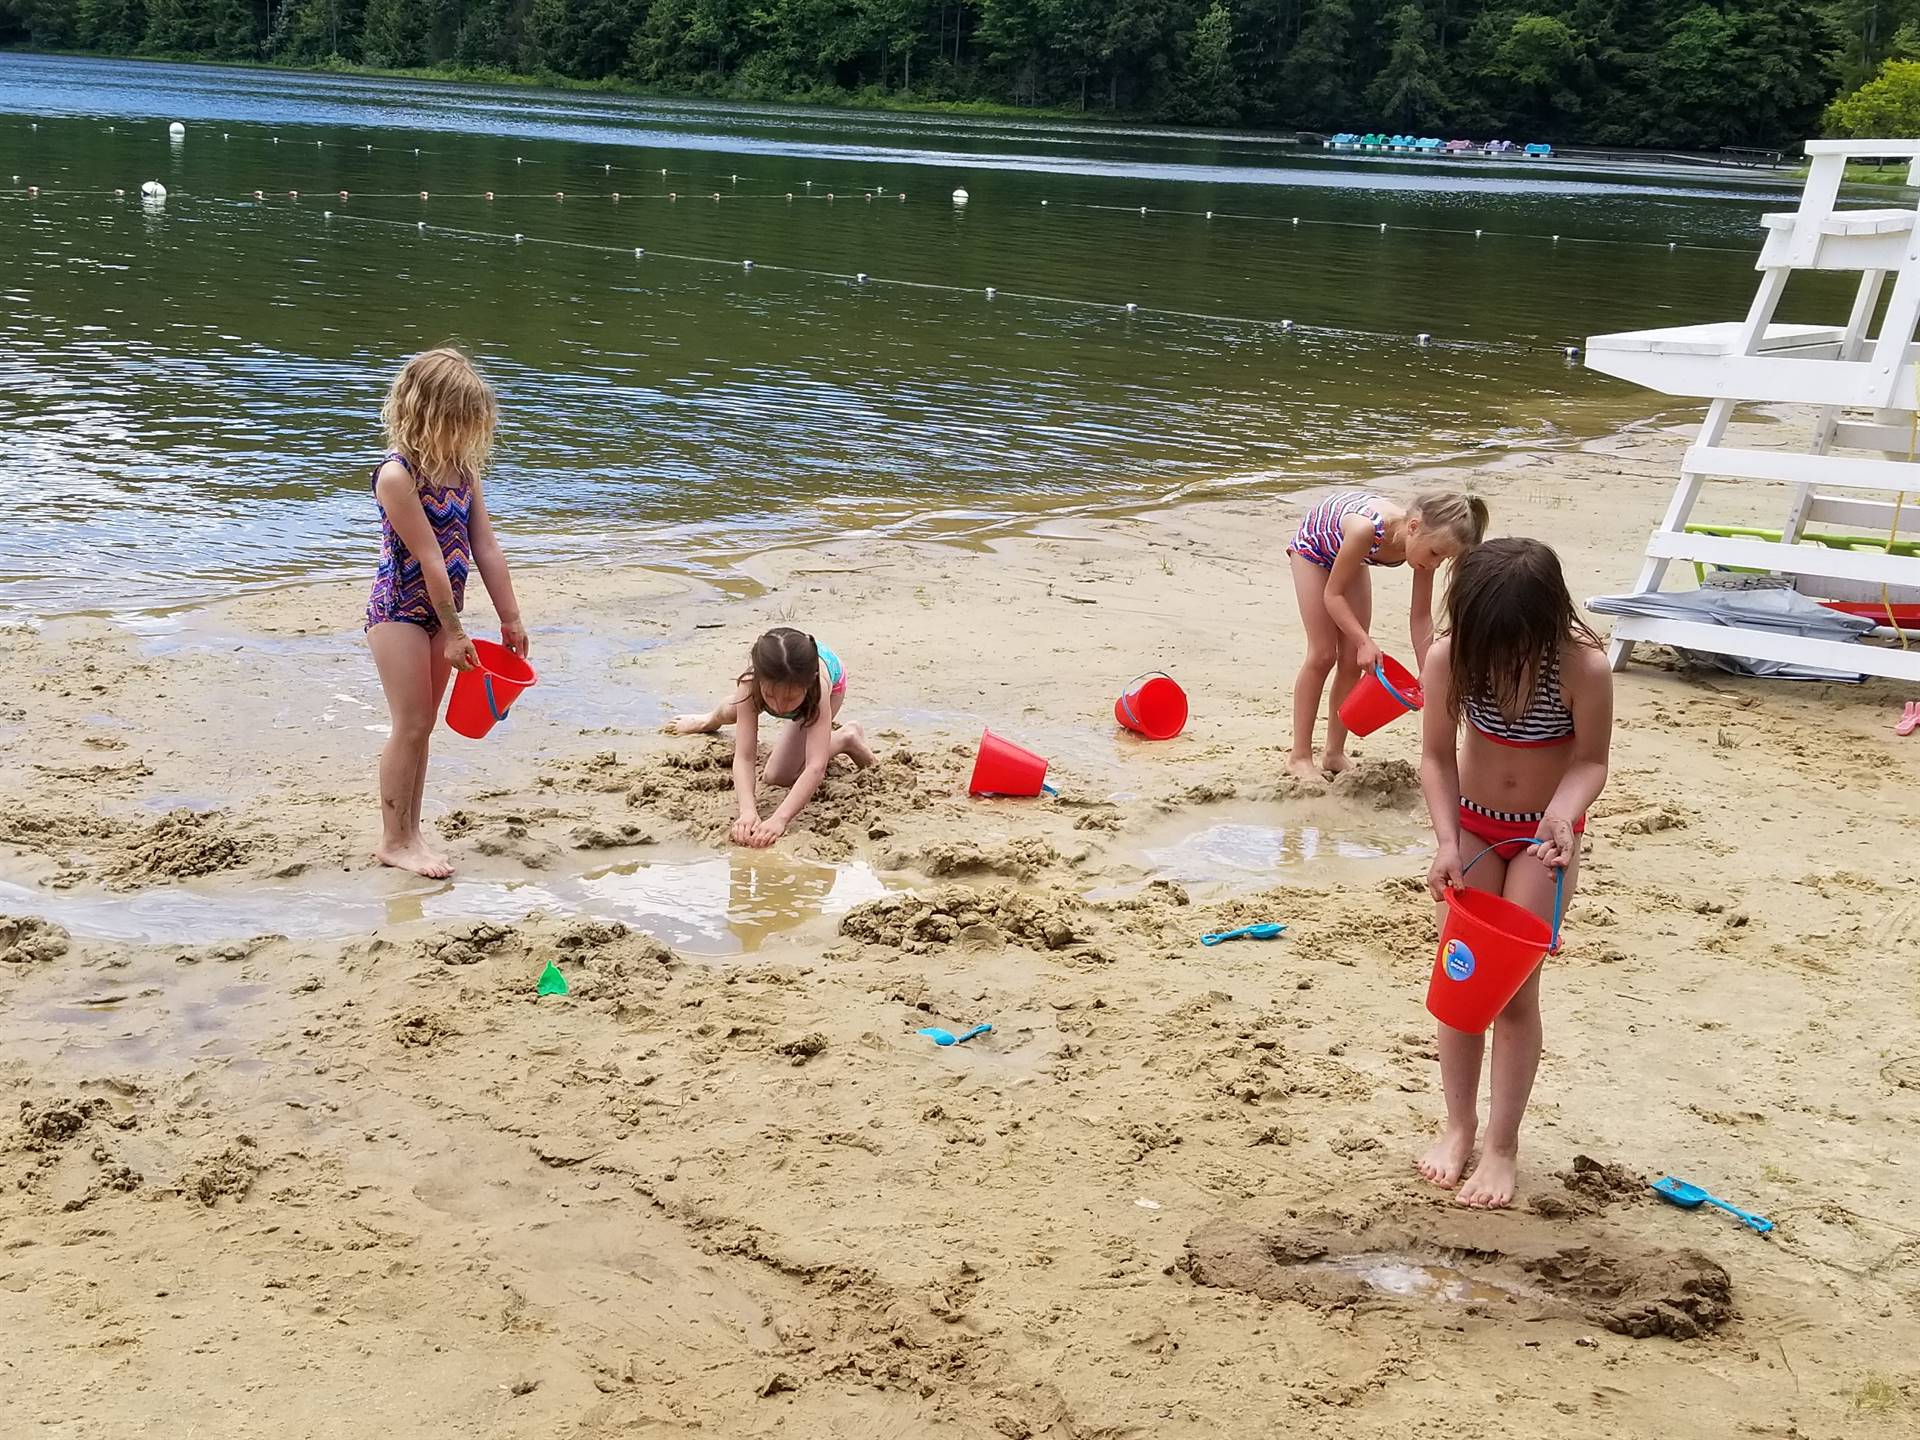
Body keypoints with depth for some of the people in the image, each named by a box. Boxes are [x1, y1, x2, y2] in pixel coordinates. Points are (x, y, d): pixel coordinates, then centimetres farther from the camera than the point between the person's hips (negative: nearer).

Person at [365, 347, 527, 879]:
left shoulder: (462, 470, 4)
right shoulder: (398, 475, -20)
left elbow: (486, 549, 5)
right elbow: (429, 559, -20)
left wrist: (510, 619, 5)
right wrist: (453, 631, -18)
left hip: (438, 614, 7)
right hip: (399, 612, -7)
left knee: (420, 728, 12)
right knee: (411, 727, -5)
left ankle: (409, 831, 20)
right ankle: (394, 840, 5)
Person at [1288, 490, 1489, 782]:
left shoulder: (1424, 541, -27)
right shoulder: (1366, 528, -45)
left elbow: (1421, 616, -16)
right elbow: (1332, 594, -31)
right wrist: (1365, 642, -38)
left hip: (1346, 551, 5)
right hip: (1313, 545, -5)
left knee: (1352, 659, -1)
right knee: (1323, 655, -8)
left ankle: (1335, 755, 10)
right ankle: (1299, 755, 0)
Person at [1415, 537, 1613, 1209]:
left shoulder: (1583, 666, -28)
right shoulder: (1450, 657, -22)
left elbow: (1590, 761, -16)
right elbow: (1436, 755, -12)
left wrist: (1562, 812, -36)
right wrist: (1447, 841, -22)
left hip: (1543, 833, -2)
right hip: (1472, 825, 2)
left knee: (1515, 989, -2)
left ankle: (1503, 1144, 10)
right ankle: (1459, 1123, 22)